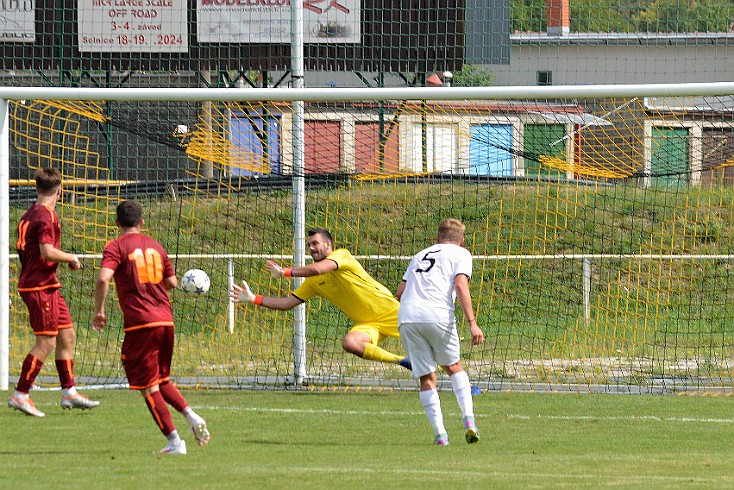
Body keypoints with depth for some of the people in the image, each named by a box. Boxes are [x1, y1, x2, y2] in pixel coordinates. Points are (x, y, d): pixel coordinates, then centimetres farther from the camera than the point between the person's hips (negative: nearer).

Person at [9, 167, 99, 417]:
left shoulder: (31, 214, 13)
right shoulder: (45, 216, -16)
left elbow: (22, 248, 22)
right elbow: (47, 251, -26)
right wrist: (72, 258, -10)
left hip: (48, 286, 10)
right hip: (41, 286, -10)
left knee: (67, 336, 12)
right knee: (46, 342, -8)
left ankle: (69, 392, 16)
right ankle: (20, 395, -4)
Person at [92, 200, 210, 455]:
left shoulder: (116, 247, -3)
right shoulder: (155, 245, 14)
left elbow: (103, 279, -18)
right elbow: (172, 282, 19)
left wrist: (99, 311, -7)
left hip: (140, 323, -6)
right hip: (166, 319, 6)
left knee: (148, 386, 2)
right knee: (161, 379, 22)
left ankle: (174, 441, -2)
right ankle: (191, 415, 0)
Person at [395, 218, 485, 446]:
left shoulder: (421, 255, 29)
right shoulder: (461, 254, 14)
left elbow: (399, 292, 26)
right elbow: (461, 285, -4)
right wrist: (472, 322, -9)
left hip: (407, 318, 3)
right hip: (438, 316, -3)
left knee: (426, 378, 8)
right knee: (454, 367, 18)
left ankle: (439, 434, -1)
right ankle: (468, 421, 2)